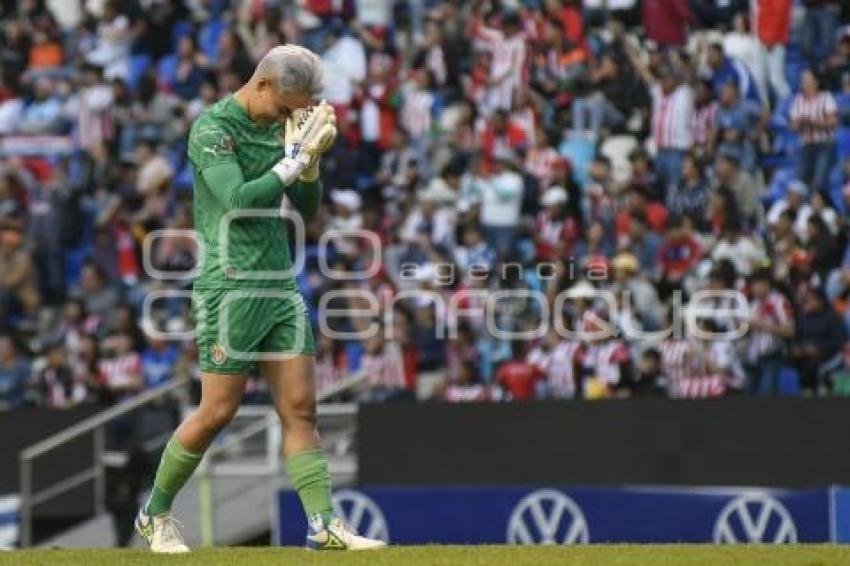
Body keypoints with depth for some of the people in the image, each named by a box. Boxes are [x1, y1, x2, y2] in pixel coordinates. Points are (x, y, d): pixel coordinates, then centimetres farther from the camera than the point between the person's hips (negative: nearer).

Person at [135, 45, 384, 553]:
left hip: (281, 287, 7)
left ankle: (324, 525, -5)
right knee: (218, 412, -5)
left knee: (301, 409, -1)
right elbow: (239, 200, -21)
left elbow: (306, 209, 15)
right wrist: (295, 159, -16)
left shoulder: (278, 126, 13)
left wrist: (312, 162, -2)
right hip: (231, 287, -7)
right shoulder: (212, 129, -9)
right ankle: (156, 515, 12)